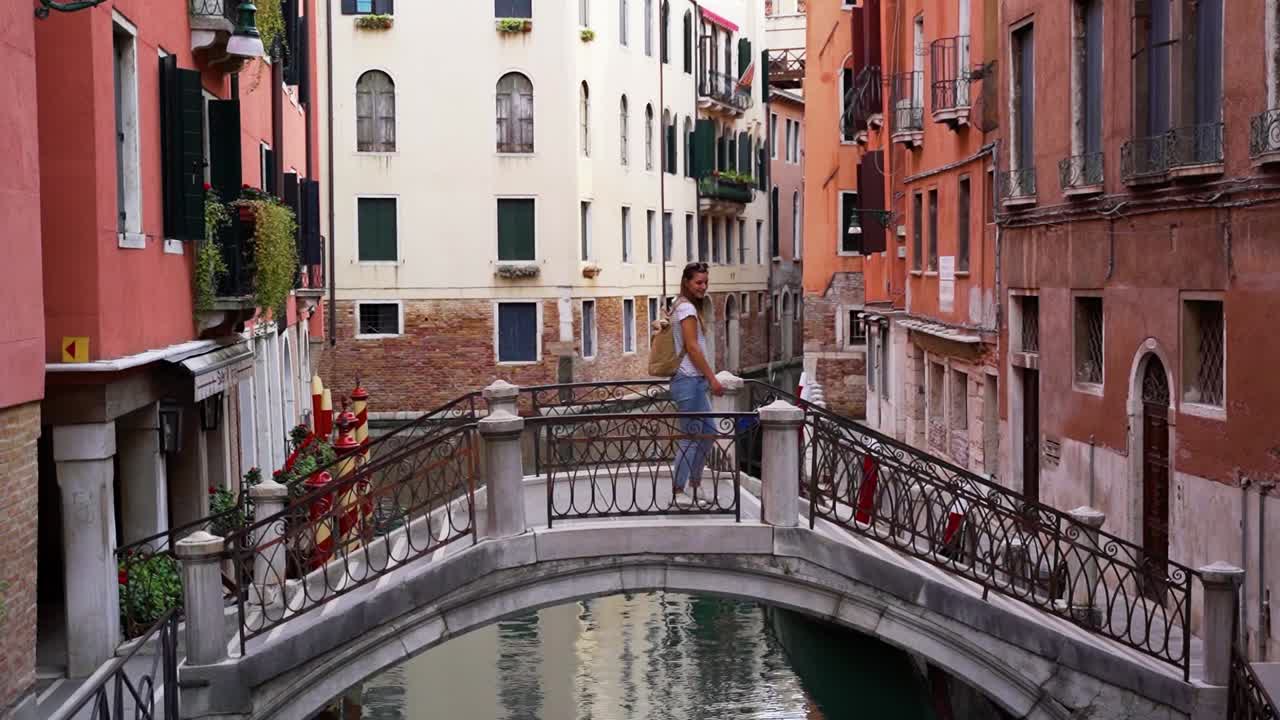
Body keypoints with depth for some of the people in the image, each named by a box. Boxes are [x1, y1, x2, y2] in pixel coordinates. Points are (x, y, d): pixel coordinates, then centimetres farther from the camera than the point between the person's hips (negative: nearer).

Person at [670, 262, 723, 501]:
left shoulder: (684, 306, 18)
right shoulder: (687, 308, -12)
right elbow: (692, 348, -17)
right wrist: (713, 379, -15)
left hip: (695, 381, 10)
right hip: (689, 380, -10)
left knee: (707, 432, 15)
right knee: (691, 436, -7)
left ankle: (694, 484, 23)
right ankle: (678, 492, -4)